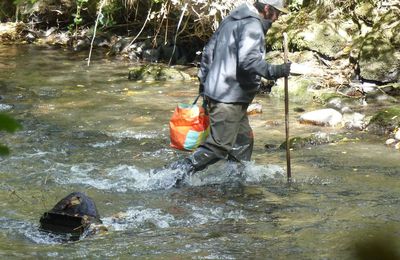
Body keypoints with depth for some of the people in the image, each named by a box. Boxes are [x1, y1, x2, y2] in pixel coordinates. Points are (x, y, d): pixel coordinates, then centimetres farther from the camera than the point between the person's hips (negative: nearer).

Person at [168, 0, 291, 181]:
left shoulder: (231, 20, 17)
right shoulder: (252, 27, -13)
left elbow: (208, 51, 21)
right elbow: (248, 60, -28)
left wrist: (204, 80, 26)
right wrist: (275, 71, -27)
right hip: (229, 98, -10)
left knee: (243, 139, 17)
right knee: (219, 146, -9)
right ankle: (179, 171, -11)